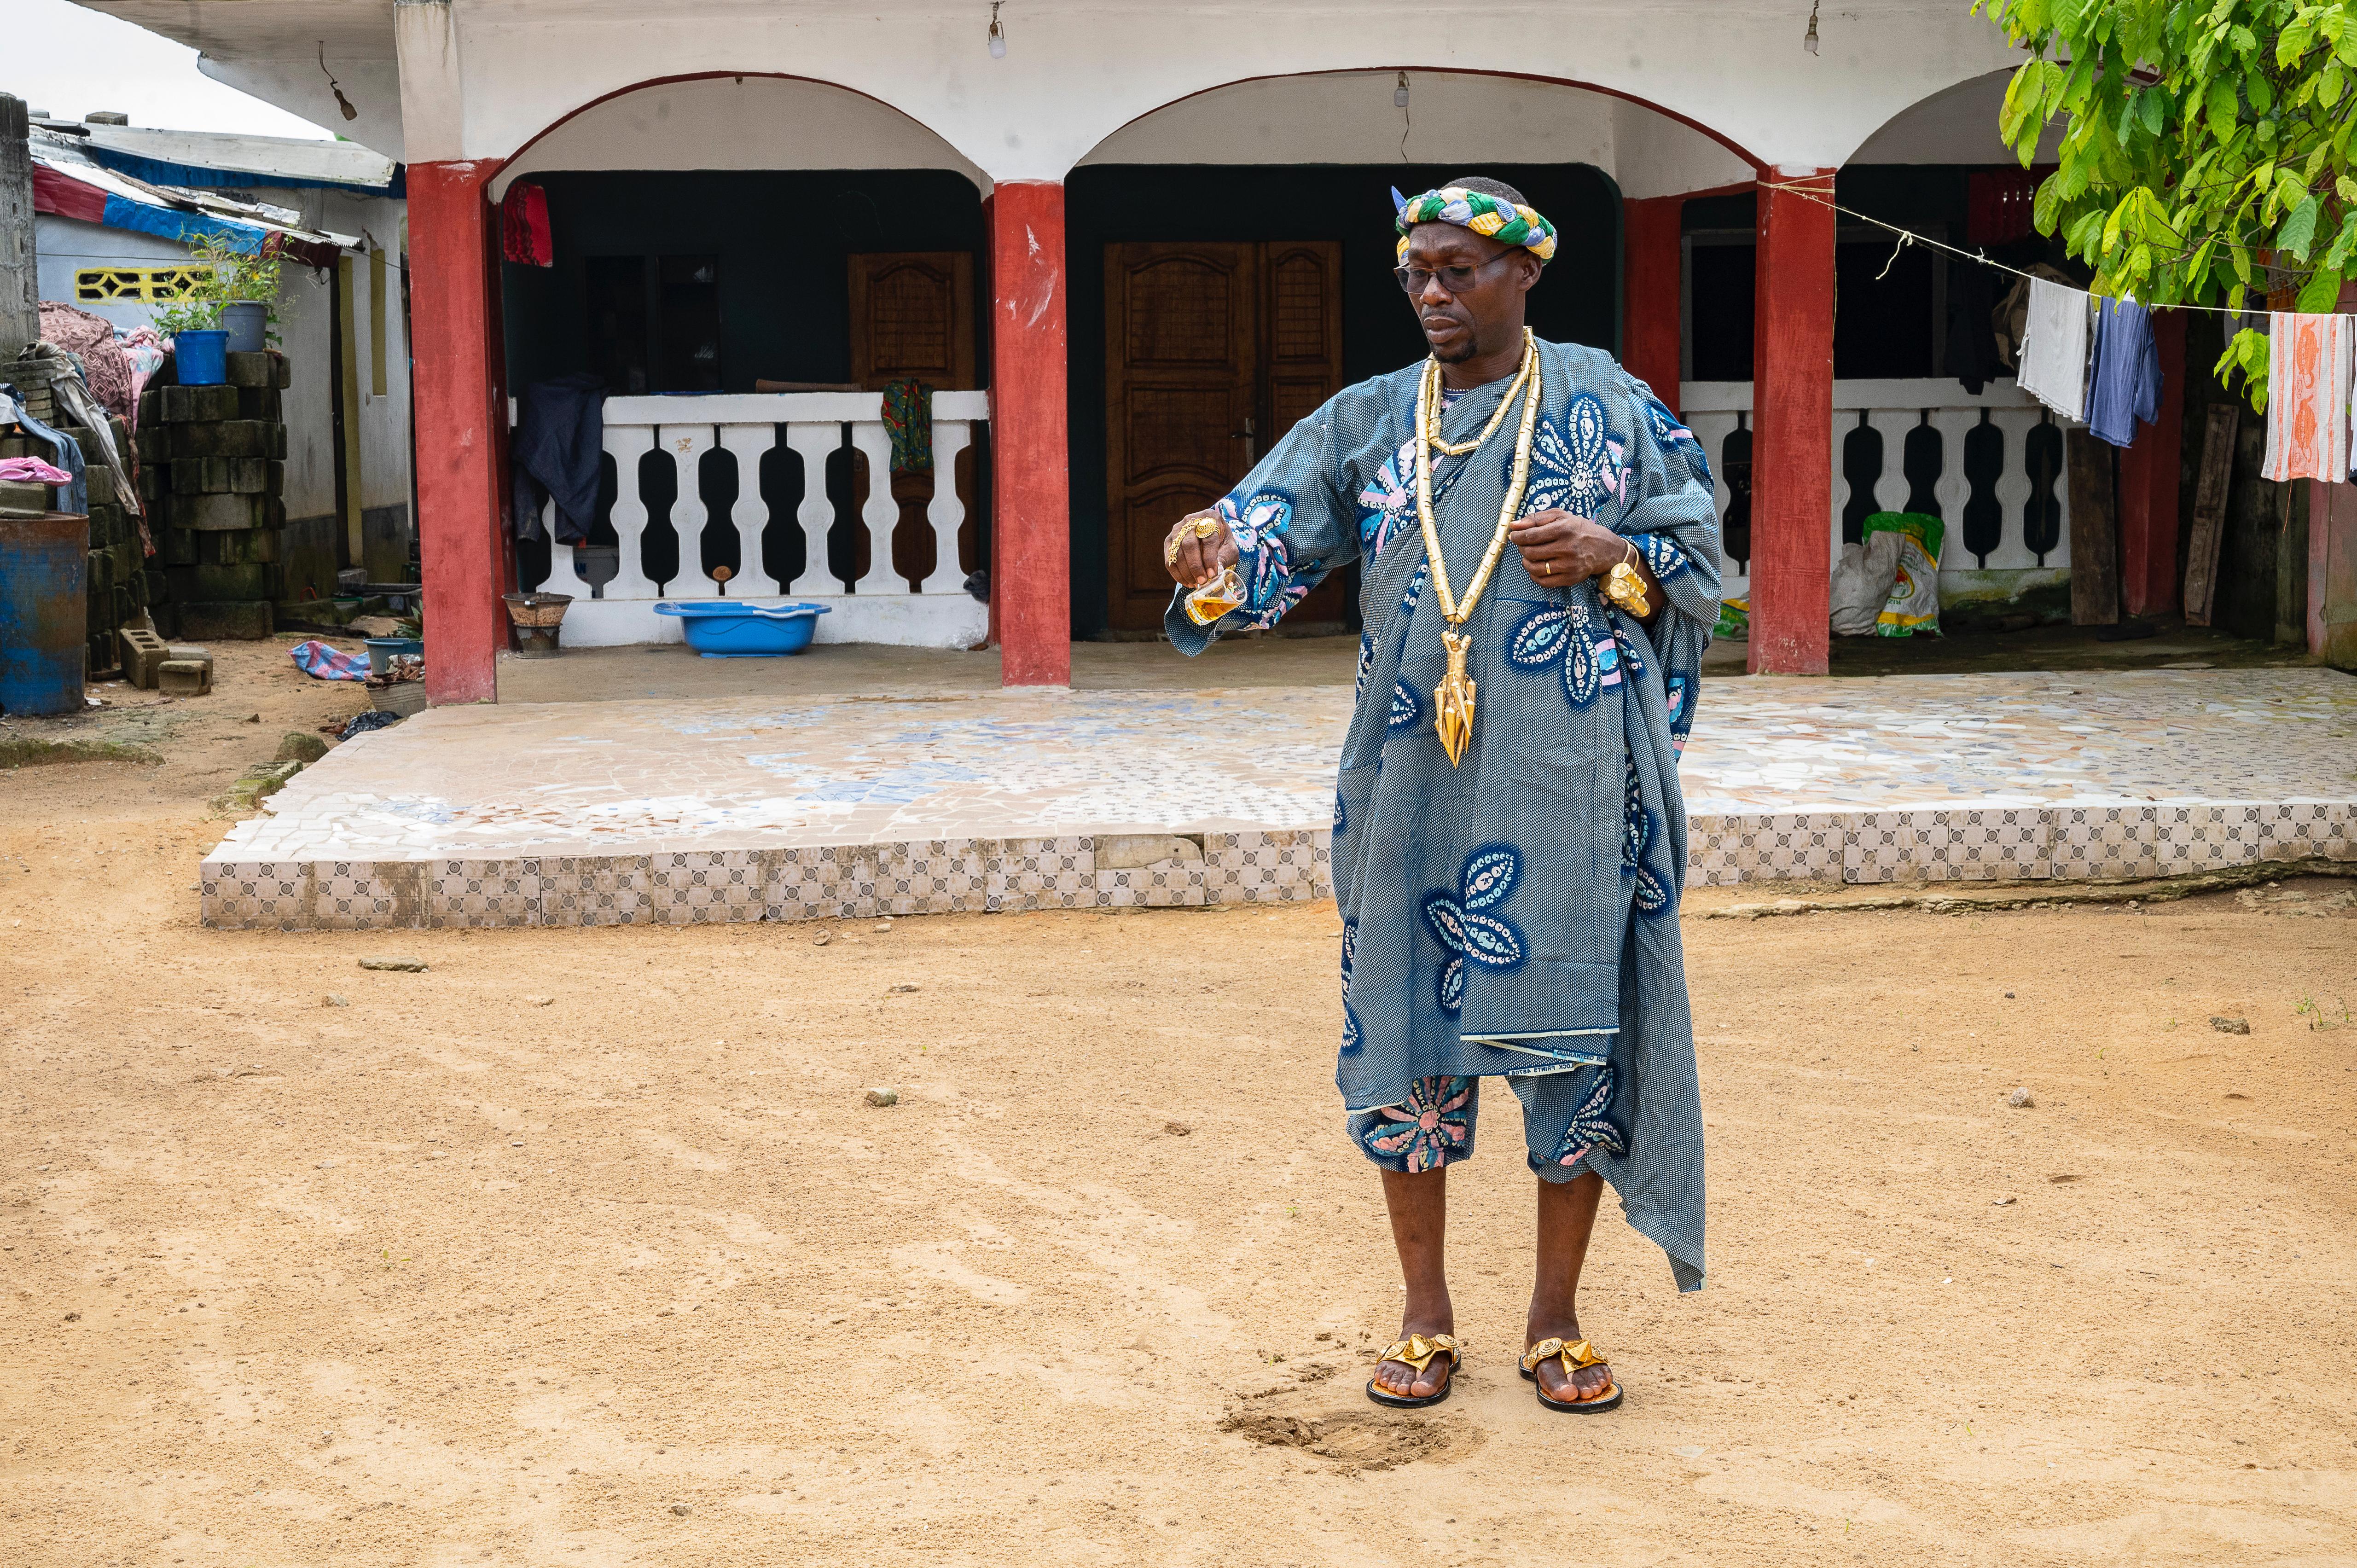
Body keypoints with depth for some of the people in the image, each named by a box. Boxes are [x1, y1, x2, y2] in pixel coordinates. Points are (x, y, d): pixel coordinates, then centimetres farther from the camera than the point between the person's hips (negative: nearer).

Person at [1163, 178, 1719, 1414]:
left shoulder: (1607, 405, 5)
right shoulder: (1366, 422, 9)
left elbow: (1700, 558, 6)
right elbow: (1272, 538, -3)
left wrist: (1614, 557, -14)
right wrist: (1216, 558, -25)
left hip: (1567, 777, -2)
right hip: (1413, 778, 2)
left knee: (1572, 1031, 1)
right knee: (1404, 1030, 3)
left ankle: (1555, 1321, 16)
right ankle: (1426, 1318, 19)